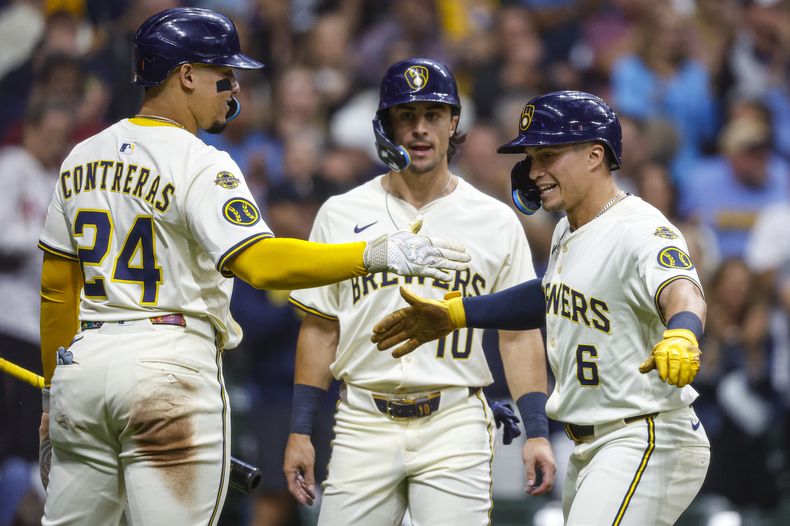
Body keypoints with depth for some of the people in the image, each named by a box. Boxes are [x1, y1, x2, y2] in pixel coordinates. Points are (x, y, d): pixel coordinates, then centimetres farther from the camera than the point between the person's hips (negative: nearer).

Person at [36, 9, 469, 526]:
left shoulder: (82, 158, 13)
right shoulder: (200, 164, -9)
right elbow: (260, 262, -25)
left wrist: (57, 388, 25)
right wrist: (374, 255, -27)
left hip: (84, 361, 7)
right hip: (171, 365, -7)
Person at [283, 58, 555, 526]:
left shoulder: (496, 221, 7)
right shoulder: (341, 215, 9)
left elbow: (519, 334, 7)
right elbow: (320, 329, 11)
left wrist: (537, 433, -2)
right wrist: (300, 432, 5)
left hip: (455, 422, -1)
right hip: (364, 423, 1)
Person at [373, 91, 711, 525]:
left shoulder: (641, 232, -18)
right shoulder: (567, 233, 11)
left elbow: (681, 292, -38)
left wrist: (680, 335, -61)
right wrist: (453, 315, 30)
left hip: (645, 443, -10)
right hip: (588, 449, 10)